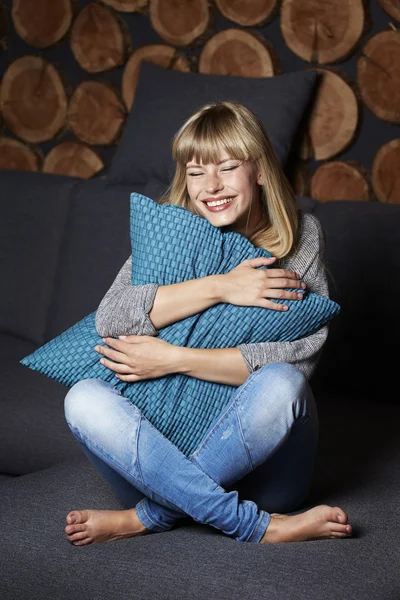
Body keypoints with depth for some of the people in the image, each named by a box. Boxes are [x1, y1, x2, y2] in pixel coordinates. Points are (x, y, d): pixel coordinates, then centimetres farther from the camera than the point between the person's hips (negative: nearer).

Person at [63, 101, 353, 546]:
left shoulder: (301, 236, 1)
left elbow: (301, 355, -12)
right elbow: (111, 319, -12)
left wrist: (173, 359, -17)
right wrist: (220, 286, -19)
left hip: (260, 462, -2)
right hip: (169, 445, 2)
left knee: (280, 384, -33)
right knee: (84, 399, -25)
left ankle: (148, 518, -21)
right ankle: (260, 527, -29)